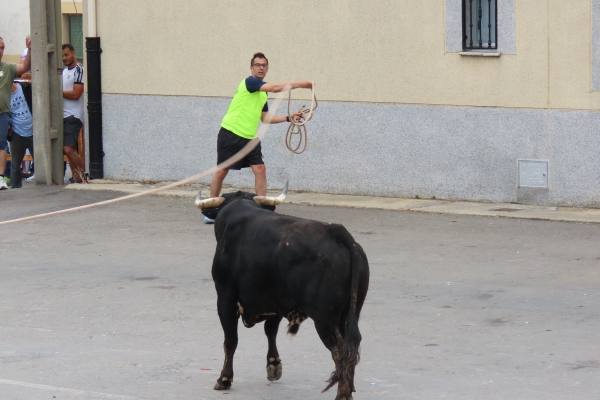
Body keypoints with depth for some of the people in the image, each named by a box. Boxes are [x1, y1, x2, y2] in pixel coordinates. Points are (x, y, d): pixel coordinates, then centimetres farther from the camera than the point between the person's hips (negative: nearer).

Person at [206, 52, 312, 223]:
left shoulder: (263, 93, 14)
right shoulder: (249, 82, -11)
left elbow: (265, 118, 17)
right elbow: (275, 88, -23)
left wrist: (288, 118, 8)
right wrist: (296, 84, -17)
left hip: (250, 138, 7)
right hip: (230, 134, -7)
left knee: (260, 170, -6)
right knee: (222, 171, 1)